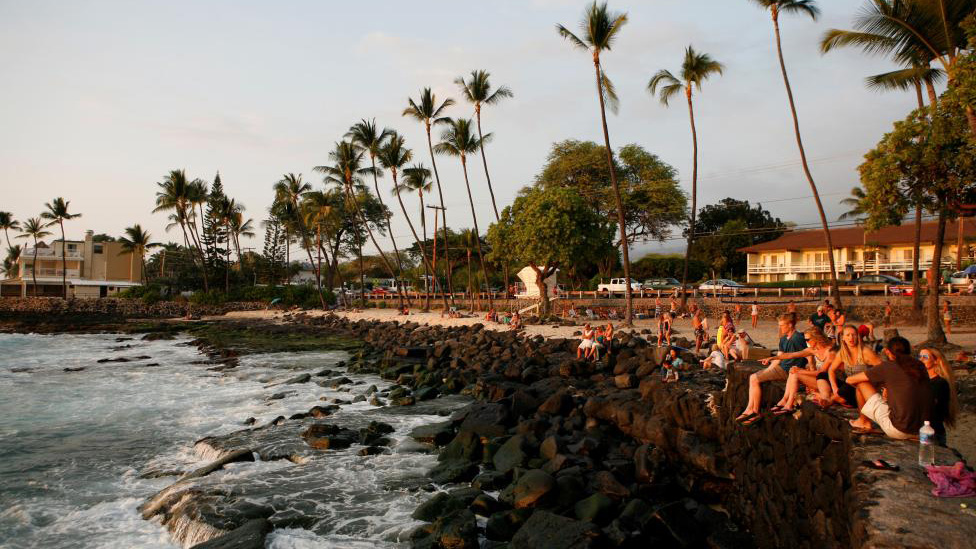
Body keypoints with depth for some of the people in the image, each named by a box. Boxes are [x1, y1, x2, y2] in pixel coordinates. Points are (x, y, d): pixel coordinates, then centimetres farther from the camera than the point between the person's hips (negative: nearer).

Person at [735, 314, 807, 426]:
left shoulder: (797, 338, -14)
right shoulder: (783, 339, 16)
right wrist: (768, 370, 8)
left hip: (789, 371, -10)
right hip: (782, 367, 10)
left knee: (755, 379, -16)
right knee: (752, 377, 1)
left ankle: (754, 411, -6)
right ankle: (750, 410, -6)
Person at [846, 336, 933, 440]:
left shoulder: (887, 366, -7)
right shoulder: (920, 365, 6)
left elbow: (850, 380, 3)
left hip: (899, 431, -6)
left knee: (862, 384, 6)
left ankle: (864, 422, 24)